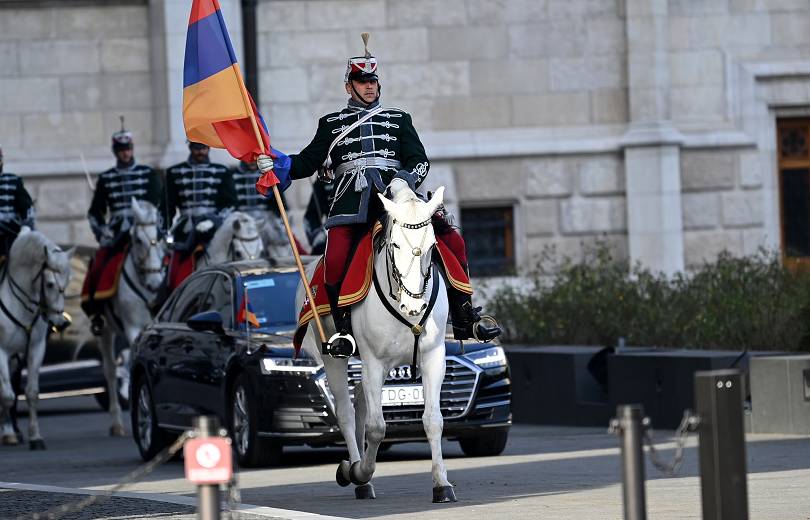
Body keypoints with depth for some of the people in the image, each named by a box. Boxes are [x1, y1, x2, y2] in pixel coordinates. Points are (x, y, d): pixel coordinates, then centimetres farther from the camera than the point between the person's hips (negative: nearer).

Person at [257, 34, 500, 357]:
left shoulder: (398, 119, 25)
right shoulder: (332, 124, 25)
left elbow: (419, 160, 13)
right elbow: (308, 162, 17)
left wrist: (405, 179, -10)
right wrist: (278, 164, -3)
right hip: (352, 195, -1)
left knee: (452, 242, -14)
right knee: (335, 259, -29)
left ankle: (463, 317, -4)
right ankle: (344, 329, -18)